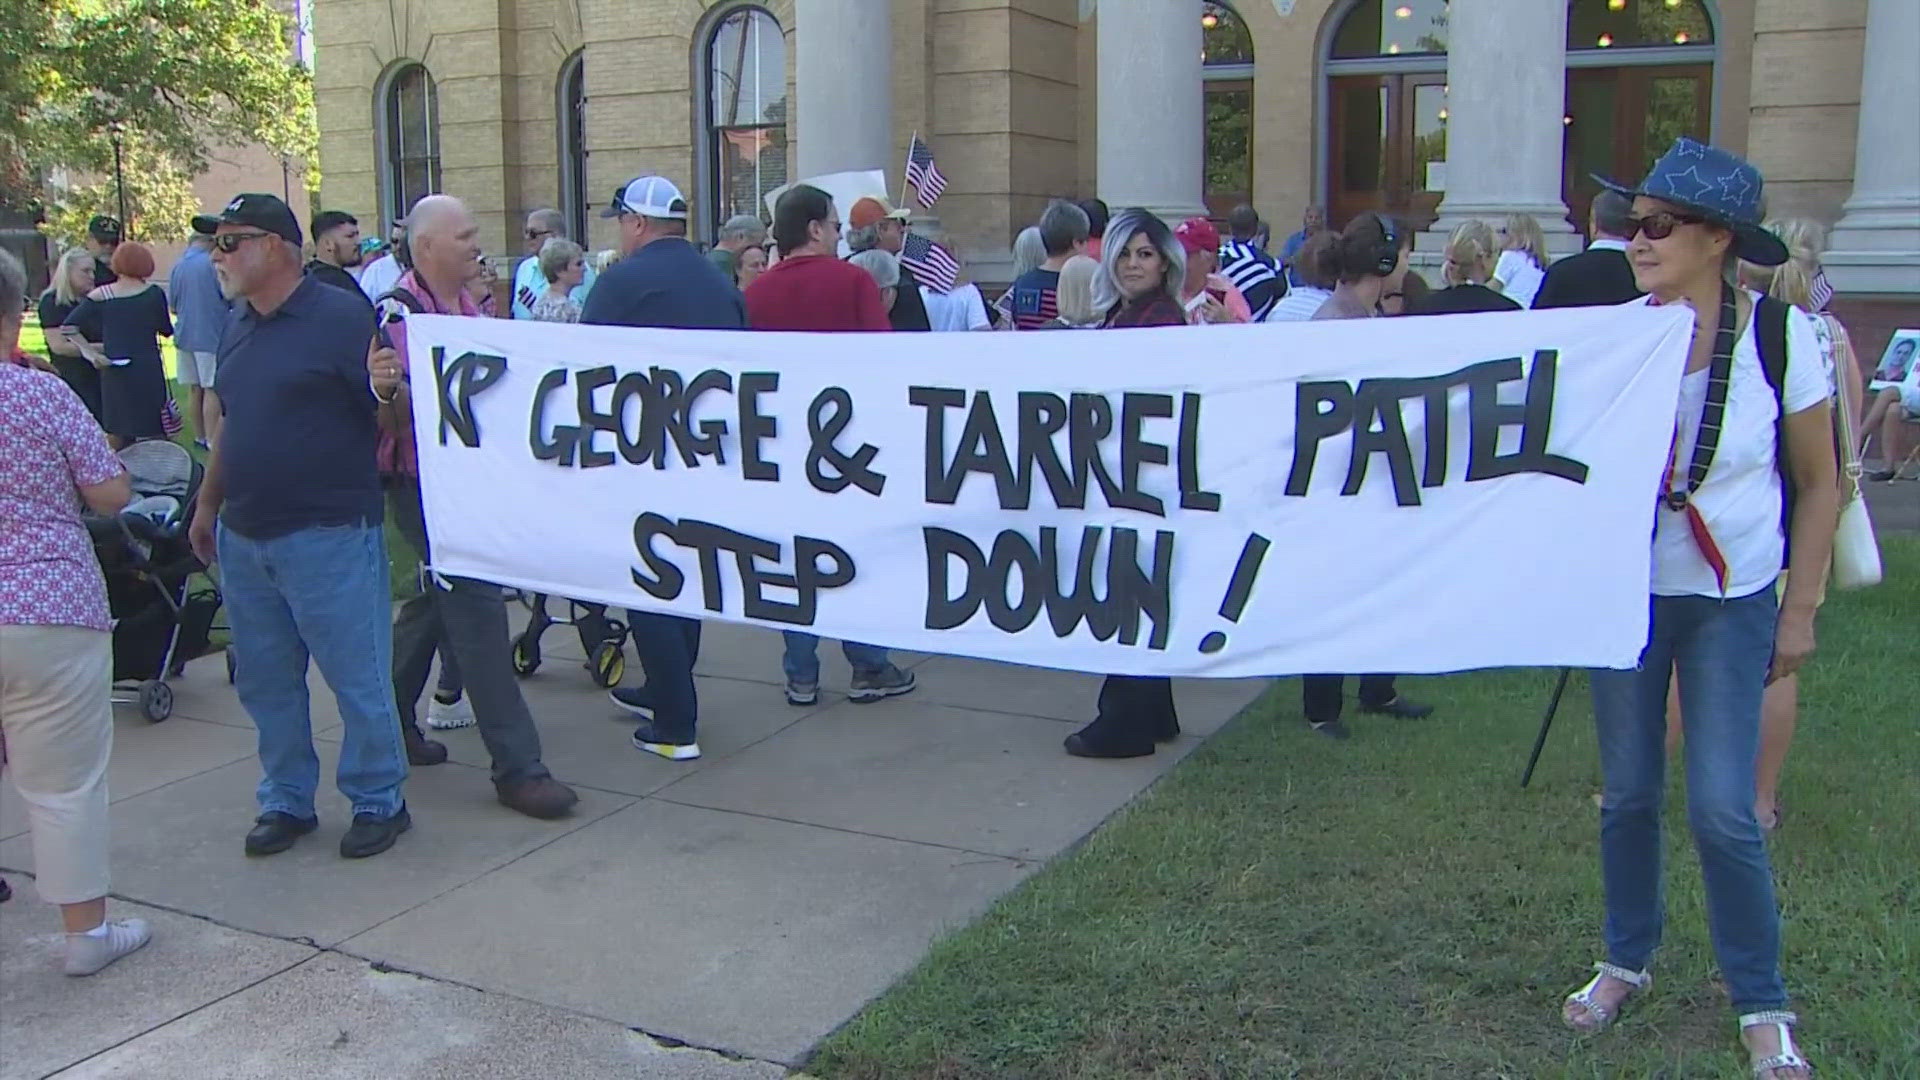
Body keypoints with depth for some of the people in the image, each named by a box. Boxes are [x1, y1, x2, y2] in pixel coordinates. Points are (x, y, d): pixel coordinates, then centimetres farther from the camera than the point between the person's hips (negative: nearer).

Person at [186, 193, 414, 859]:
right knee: (264, 681, 16)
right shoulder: (239, 327, 12)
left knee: (357, 678, 3)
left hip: (328, 535, -8)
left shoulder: (340, 319, -11)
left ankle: (379, 801, 18)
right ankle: (287, 801, 30)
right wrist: (206, 506, 24)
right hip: (243, 538, 8)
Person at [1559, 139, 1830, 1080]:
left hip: (1732, 603, -2)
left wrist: (1800, 609, -2)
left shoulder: (1780, 336, -9)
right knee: (1629, 794, 9)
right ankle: (1626, 962, 31)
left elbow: (1819, 482, -1)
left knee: (1722, 810, -5)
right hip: (1625, 591, 2)